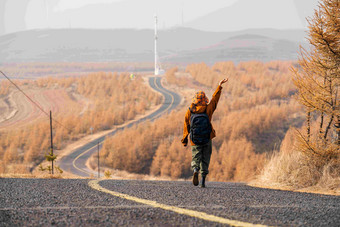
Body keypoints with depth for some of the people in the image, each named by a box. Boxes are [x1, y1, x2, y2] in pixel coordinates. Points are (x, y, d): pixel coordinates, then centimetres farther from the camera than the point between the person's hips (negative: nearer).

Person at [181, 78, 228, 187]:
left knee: (195, 159, 6)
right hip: (207, 140, 0)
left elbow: (186, 126, 3)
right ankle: (203, 181, 1)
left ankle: (195, 170, -27)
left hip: (195, 141, 0)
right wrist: (219, 86, 14)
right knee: (205, 160, 8)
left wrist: (184, 139, 11)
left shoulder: (189, 112, -1)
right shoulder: (207, 110, -4)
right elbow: (214, 98, 6)